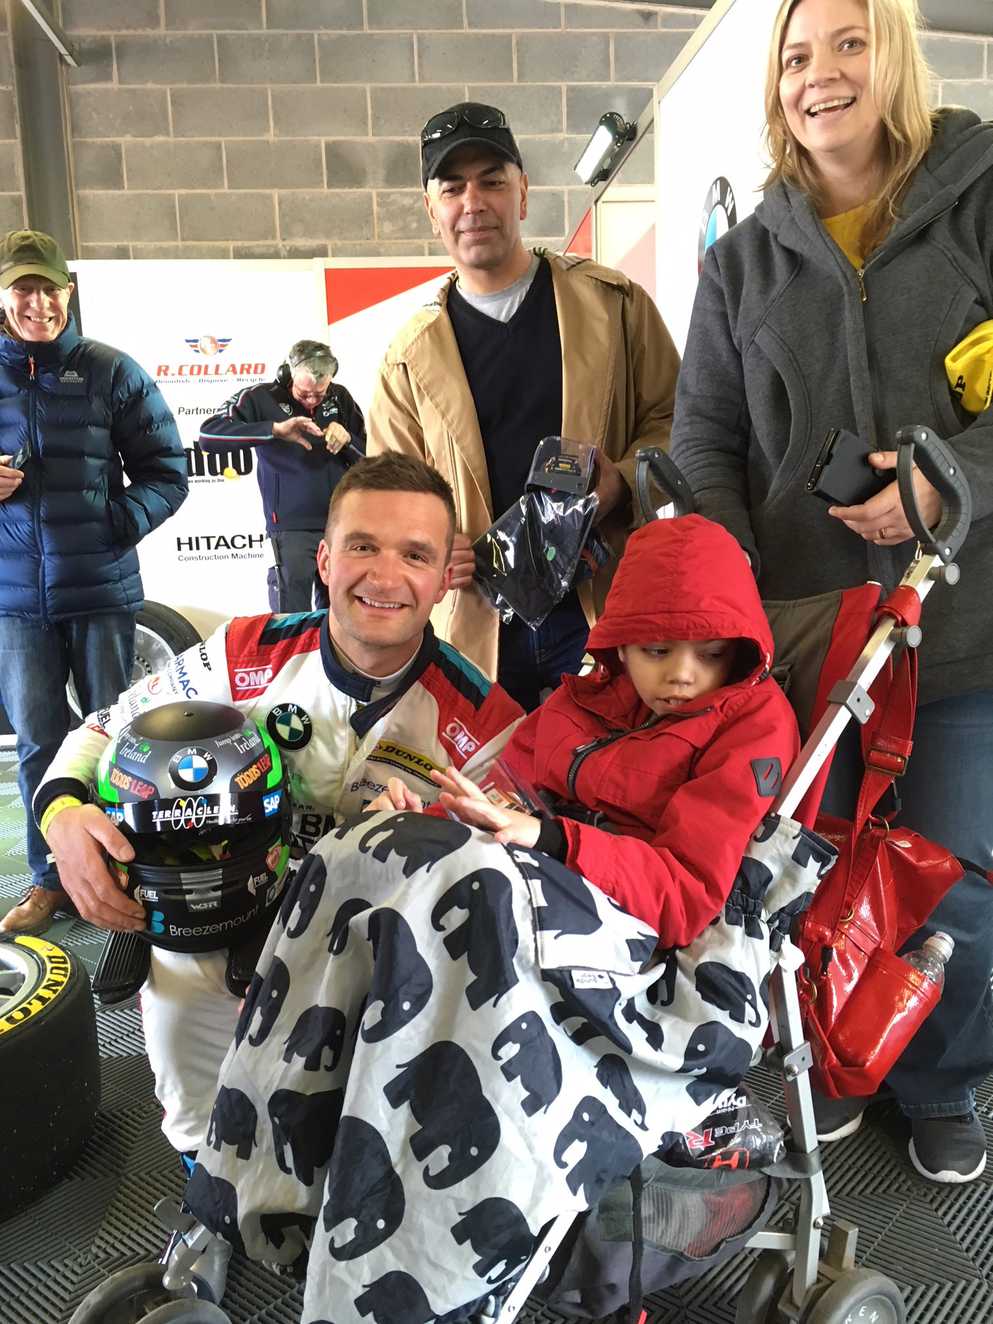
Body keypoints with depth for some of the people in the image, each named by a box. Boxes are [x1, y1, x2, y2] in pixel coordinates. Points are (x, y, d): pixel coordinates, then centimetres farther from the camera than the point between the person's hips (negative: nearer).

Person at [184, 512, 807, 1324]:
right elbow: (513, 804, 14)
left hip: (659, 960, -6)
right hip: (536, 891, 6)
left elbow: (686, 891, -12)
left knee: (473, 885, -32)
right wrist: (422, 817, -9)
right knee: (364, 854, -16)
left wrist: (545, 838, -26)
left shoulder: (753, 724, -2)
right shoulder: (581, 702, 16)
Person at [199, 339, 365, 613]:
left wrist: (346, 439, -10)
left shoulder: (340, 398, 8)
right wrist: (274, 429, -25)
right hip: (292, 528, -4)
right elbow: (208, 435, -17)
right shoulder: (262, 398, -4)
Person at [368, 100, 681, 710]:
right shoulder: (410, 356, 10)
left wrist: (621, 480, -12)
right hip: (480, 628, 1)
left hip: (608, 611, -1)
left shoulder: (613, 303, 6)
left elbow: (674, 417, 8)